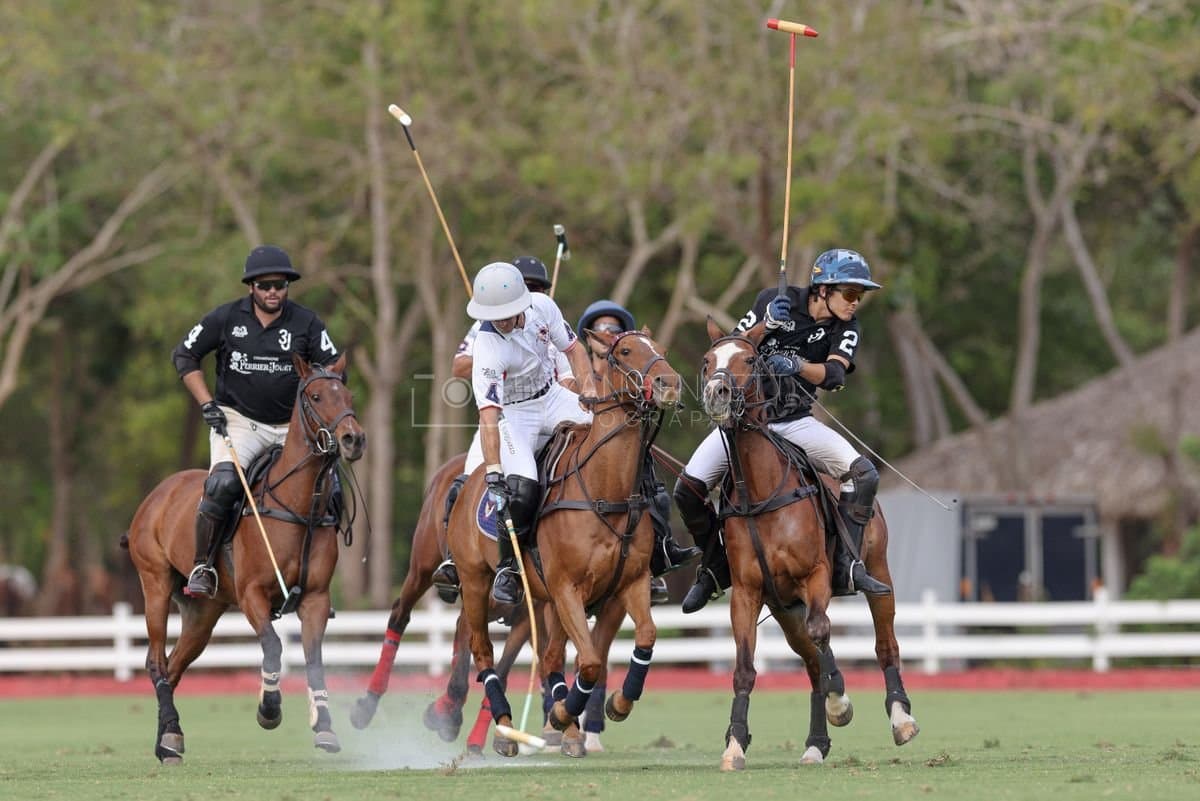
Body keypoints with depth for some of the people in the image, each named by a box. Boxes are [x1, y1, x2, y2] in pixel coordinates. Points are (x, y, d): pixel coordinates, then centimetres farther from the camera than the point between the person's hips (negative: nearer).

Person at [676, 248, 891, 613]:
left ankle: (846, 568, -14)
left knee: (863, 474, -21)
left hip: (796, 422, 2)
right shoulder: (774, 301, -6)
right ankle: (716, 566, 5)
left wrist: (798, 367, -40)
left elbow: (834, 375, -20)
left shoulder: (845, 327, -2)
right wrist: (767, 324, -25)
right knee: (688, 489, -18)